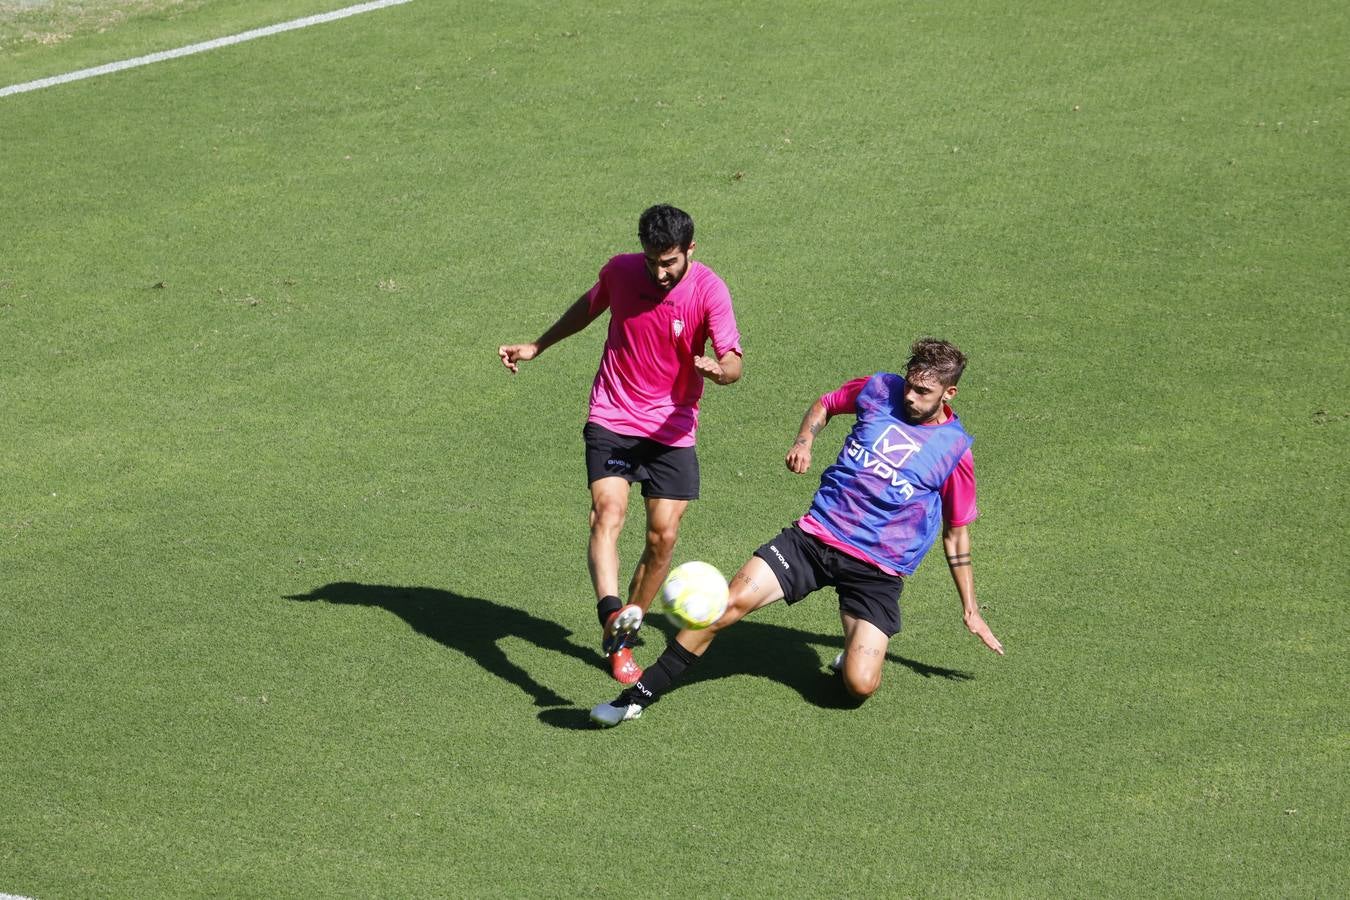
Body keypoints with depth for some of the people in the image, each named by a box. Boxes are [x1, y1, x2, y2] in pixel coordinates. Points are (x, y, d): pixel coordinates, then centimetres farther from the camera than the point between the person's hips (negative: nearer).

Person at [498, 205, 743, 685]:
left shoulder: (709, 290, -14)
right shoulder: (621, 271, -6)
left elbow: (732, 360, -22)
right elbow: (590, 305, 17)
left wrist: (721, 369, -46)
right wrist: (537, 347, 22)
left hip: (672, 429, 0)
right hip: (612, 417, 1)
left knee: (663, 535, -3)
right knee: (608, 512, -22)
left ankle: (621, 636, 14)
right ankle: (612, 614, -39)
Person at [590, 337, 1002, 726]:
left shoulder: (955, 450, -1)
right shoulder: (879, 390, 3)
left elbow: (956, 533, 10)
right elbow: (825, 404, 24)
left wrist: (970, 609, 12)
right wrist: (804, 441, 4)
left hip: (878, 569, -2)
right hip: (816, 534, 2)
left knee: (860, 685, -19)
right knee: (733, 600, -17)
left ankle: (859, 655, 20)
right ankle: (637, 696, -10)